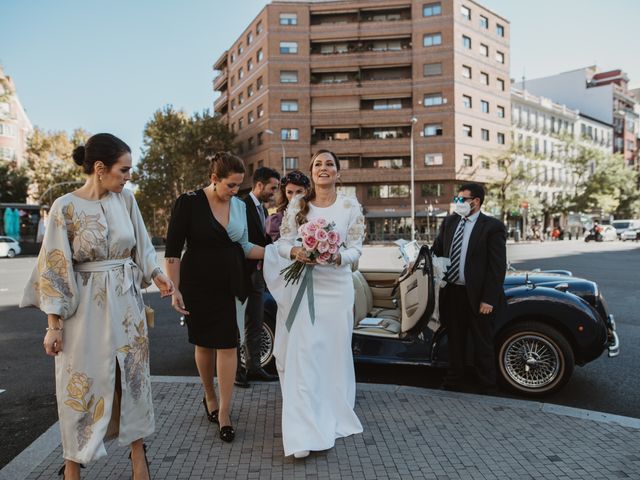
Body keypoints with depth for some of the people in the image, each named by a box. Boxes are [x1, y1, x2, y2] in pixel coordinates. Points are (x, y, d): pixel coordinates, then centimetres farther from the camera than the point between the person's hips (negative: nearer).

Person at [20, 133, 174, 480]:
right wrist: (54, 324, -9)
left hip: (126, 302, 4)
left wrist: (157, 275, 0)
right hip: (86, 306, -4)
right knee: (83, 383, 7)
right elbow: (55, 269, -8)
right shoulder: (66, 207, -11)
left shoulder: (126, 199, 1)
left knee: (132, 376, 12)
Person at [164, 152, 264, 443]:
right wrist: (175, 290, -13)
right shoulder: (189, 202, -10)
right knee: (205, 343, 11)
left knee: (228, 344, 0)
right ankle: (209, 397, 35)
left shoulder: (240, 206, 3)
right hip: (199, 285, -3)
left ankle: (224, 412, 11)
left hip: (232, 285, 3)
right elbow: (172, 250, -9)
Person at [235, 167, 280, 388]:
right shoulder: (242, 206, -13)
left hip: (258, 273, 9)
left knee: (255, 324, 14)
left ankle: (253, 367, 24)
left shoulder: (263, 210, 15)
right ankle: (234, 369, 14)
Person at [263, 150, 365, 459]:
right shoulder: (297, 205, 5)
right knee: (302, 353, -4)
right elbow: (282, 243, 3)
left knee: (335, 351, 8)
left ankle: (334, 417, 29)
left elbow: (356, 249, -1)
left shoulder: (350, 207, 2)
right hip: (302, 286, 0)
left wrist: (339, 256, -22)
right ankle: (304, 432, 2)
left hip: (337, 287, 0)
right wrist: (295, 252, -19)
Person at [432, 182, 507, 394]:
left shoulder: (492, 226, -9)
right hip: (451, 293, 5)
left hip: (477, 296, -5)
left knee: (482, 344, 10)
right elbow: (437, 251, 12)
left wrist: (489, 299, -16)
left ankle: (486, 387, 26)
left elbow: (498, 267, -12)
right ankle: (454, 381, 34)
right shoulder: (449, 222, 8)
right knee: (455, 341, 18)